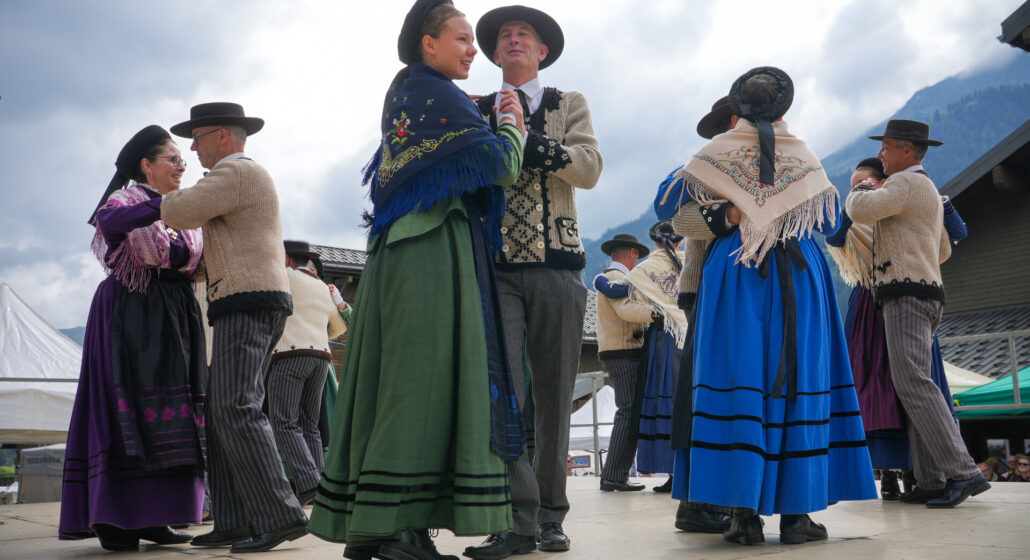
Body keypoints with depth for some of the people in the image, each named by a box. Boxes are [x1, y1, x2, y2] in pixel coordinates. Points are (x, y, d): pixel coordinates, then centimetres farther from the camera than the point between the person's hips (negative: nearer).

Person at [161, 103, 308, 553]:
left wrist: (154, 201, 5)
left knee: (236, 408, -17)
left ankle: (279, 515, -21)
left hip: (247, 303, -11)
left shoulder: (235, 172, -7)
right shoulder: (252, 178, 27)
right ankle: (235, 522, 3)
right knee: (223, 410, 6)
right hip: (259, 305, 11)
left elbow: (179, 211, -16)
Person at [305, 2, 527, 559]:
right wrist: (511, 121, 8)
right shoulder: (436, 93, -5)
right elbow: (500, 165, -10)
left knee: (391, 378, 5)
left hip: (396, 252, 9)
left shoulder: (402, 93, 23)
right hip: (436, 248, -9)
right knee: (425, 374, -11)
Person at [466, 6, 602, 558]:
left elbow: (590, 167, -1)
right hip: (495, 265, 0)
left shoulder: (569, 104, 16)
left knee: (553, 394, 3)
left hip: (555, 264, 1)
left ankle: (551, 515, 12)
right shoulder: (475, 110, 17)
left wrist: (524, 140, -12)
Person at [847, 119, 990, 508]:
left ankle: (963, 473, -23)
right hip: (925, 296, 10)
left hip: (906, 296, -10)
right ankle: (931, 483, -3)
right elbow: (943, 251, 36)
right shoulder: (929, 192, 26)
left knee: (913, 384, -18)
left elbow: (861, 212, -20)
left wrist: (859, 190, 2)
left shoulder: (906, 182, -6)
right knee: (912, 387, 3)